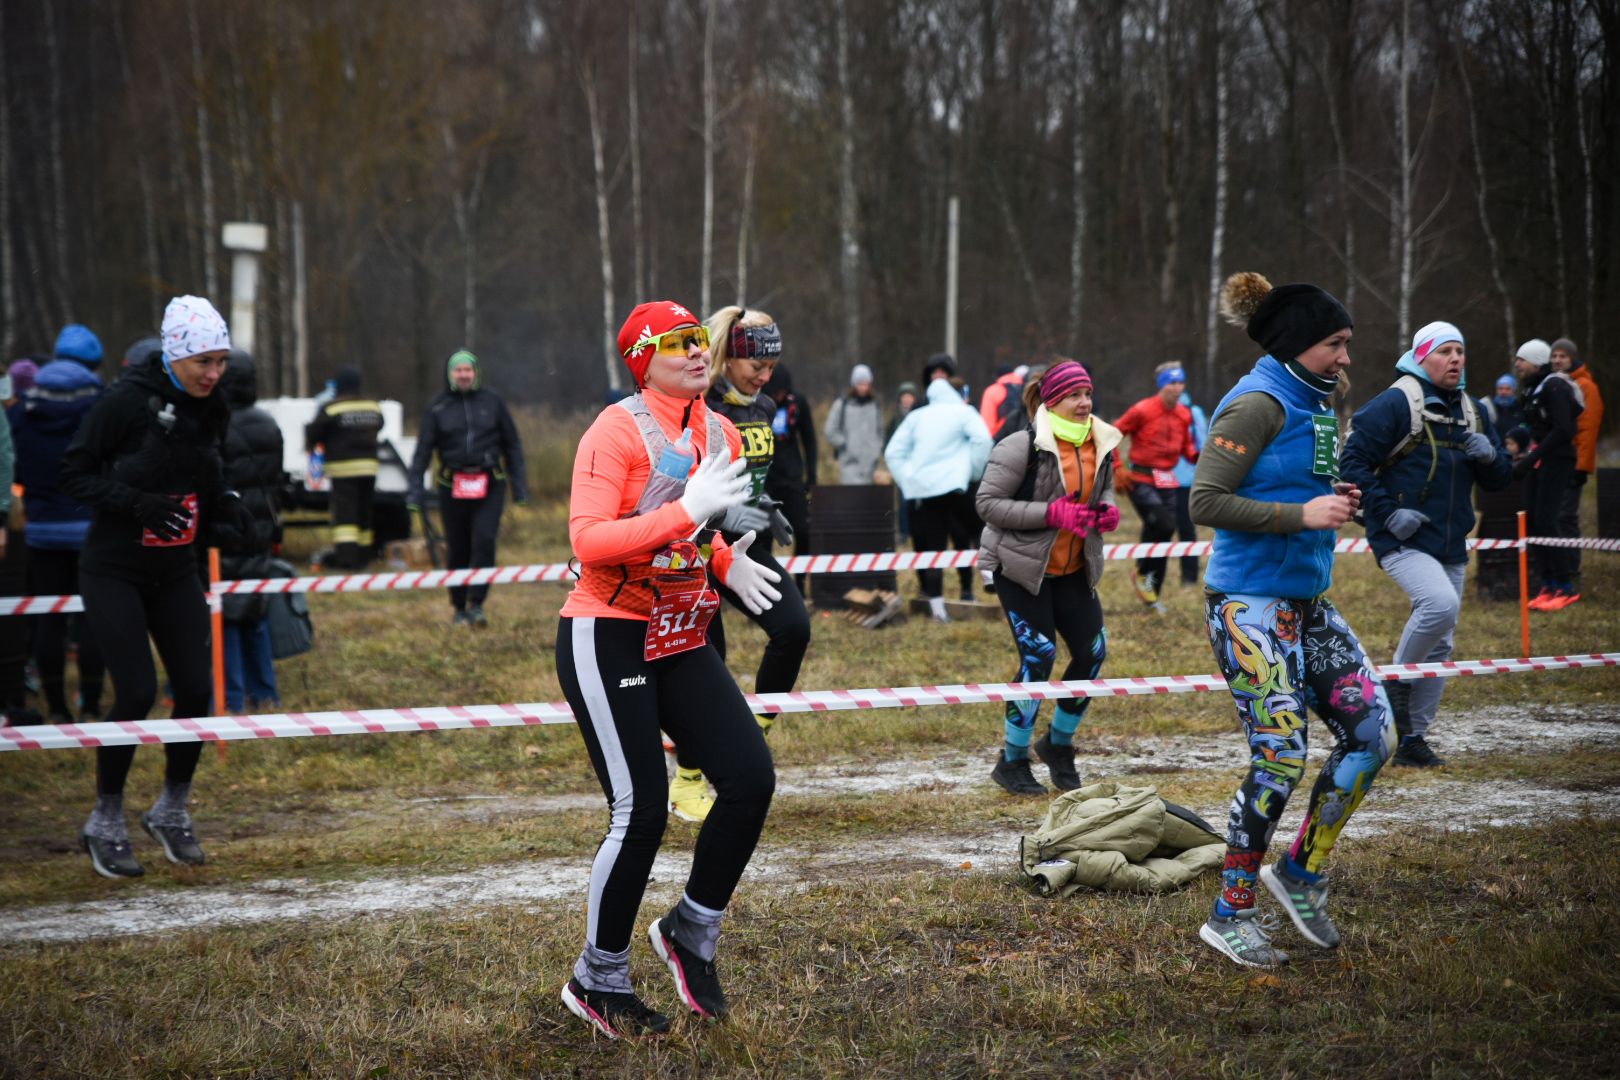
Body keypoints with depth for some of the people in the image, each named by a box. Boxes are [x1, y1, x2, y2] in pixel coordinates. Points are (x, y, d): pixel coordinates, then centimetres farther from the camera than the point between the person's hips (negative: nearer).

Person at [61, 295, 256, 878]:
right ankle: (105, 824, 6)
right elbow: (75, 473, -13)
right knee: (137, 692, -12)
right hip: (114, 572, -6)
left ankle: (171, 811, 20)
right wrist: (136, 502, -27)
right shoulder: (127, 401, -16)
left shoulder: (209, 411, 3)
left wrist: (226, 504, -6)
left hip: (176, 572, 6)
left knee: (196, 689, -2)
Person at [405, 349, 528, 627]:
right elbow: (423, 450, 3)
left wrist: (520, 484, 10)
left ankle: (476, 604, -10)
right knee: (457, 550, 3)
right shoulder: (437, 408, 6)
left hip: (489, 486, 0)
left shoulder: (492, 402, 7)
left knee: (484, 540, -16)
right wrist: (413, 490, -5)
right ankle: (459, 609, 16)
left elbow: (512, 445, 13)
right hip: (452, 487, 0)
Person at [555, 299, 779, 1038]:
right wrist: (687, 512, -30)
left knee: (751, 780, -5)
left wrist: (727, 562, 7)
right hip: (607, 638, -7)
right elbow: (587, 540, -25)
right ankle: (598, 980, 9)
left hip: (682, 643, 7)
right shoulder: (617, 430, -14)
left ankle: (692, 931, 17)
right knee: (641, 810, -10)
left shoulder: (721, 436, 8)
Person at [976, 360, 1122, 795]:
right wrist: (1051, 513, -26)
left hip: (1075, 569, 6)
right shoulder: (1022, 447, -17)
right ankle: (1012, 762, 5)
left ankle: (1059, 744, 25)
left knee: (1092, 653, 1)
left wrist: (1107, 511, -4)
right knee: (1038, 659, -11)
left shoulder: (1100, 444, 3)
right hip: (1022, 569, -6)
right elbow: (988, 503, -18)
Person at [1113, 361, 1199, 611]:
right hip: (1141, 481, -6)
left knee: (1164, 534, 7)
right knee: (1163, 525, -22)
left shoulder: (1184, 415, 7)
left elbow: (1186, 447, 18)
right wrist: (1117, 469, -9)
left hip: (1167, 482, 6)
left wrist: (1198, 455, -4)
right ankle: (1142, 574, 1)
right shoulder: (1143, 410, -11)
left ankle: (1151, 594, 20)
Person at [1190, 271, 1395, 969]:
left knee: (1373, 734, 4)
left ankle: (1301, 871, 19)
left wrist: (1332, 500, 7)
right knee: (1280, 760, -9)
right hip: (1251, 604, -9)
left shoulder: (1314, 406, 15)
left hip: (1308, 604, 9)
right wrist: (1303, 514, -21)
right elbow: (1206, 503, -20)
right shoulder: (1258, 404, -14)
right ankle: (1232, 916, 4)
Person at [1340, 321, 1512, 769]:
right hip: (1402, 542, -7)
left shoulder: (1472, 412, 14)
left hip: (1450, 547, 7)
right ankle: (1397, 682, -8)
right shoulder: (1394, 405, -9)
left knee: (1439, 644, 8)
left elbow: (1500, 479, 16)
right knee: (1441, 602, -31)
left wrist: (1489, 456, -6)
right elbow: (1354, 463, -11)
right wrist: (1387, 513, -18)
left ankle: (1413, 739, 19)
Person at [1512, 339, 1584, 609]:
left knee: (1546, 519, -13)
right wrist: (1526, 459, 11)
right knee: (1532, 519, 5)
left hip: (1557, 460, -9)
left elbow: (1562, 430, -21)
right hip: (1538, 460, 9)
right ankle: (1548, 585, 11)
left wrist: (1530, 460, -23)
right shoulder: (1532, 389, 14)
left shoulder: (1555, 387, -14)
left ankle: (1566, 587, -7)